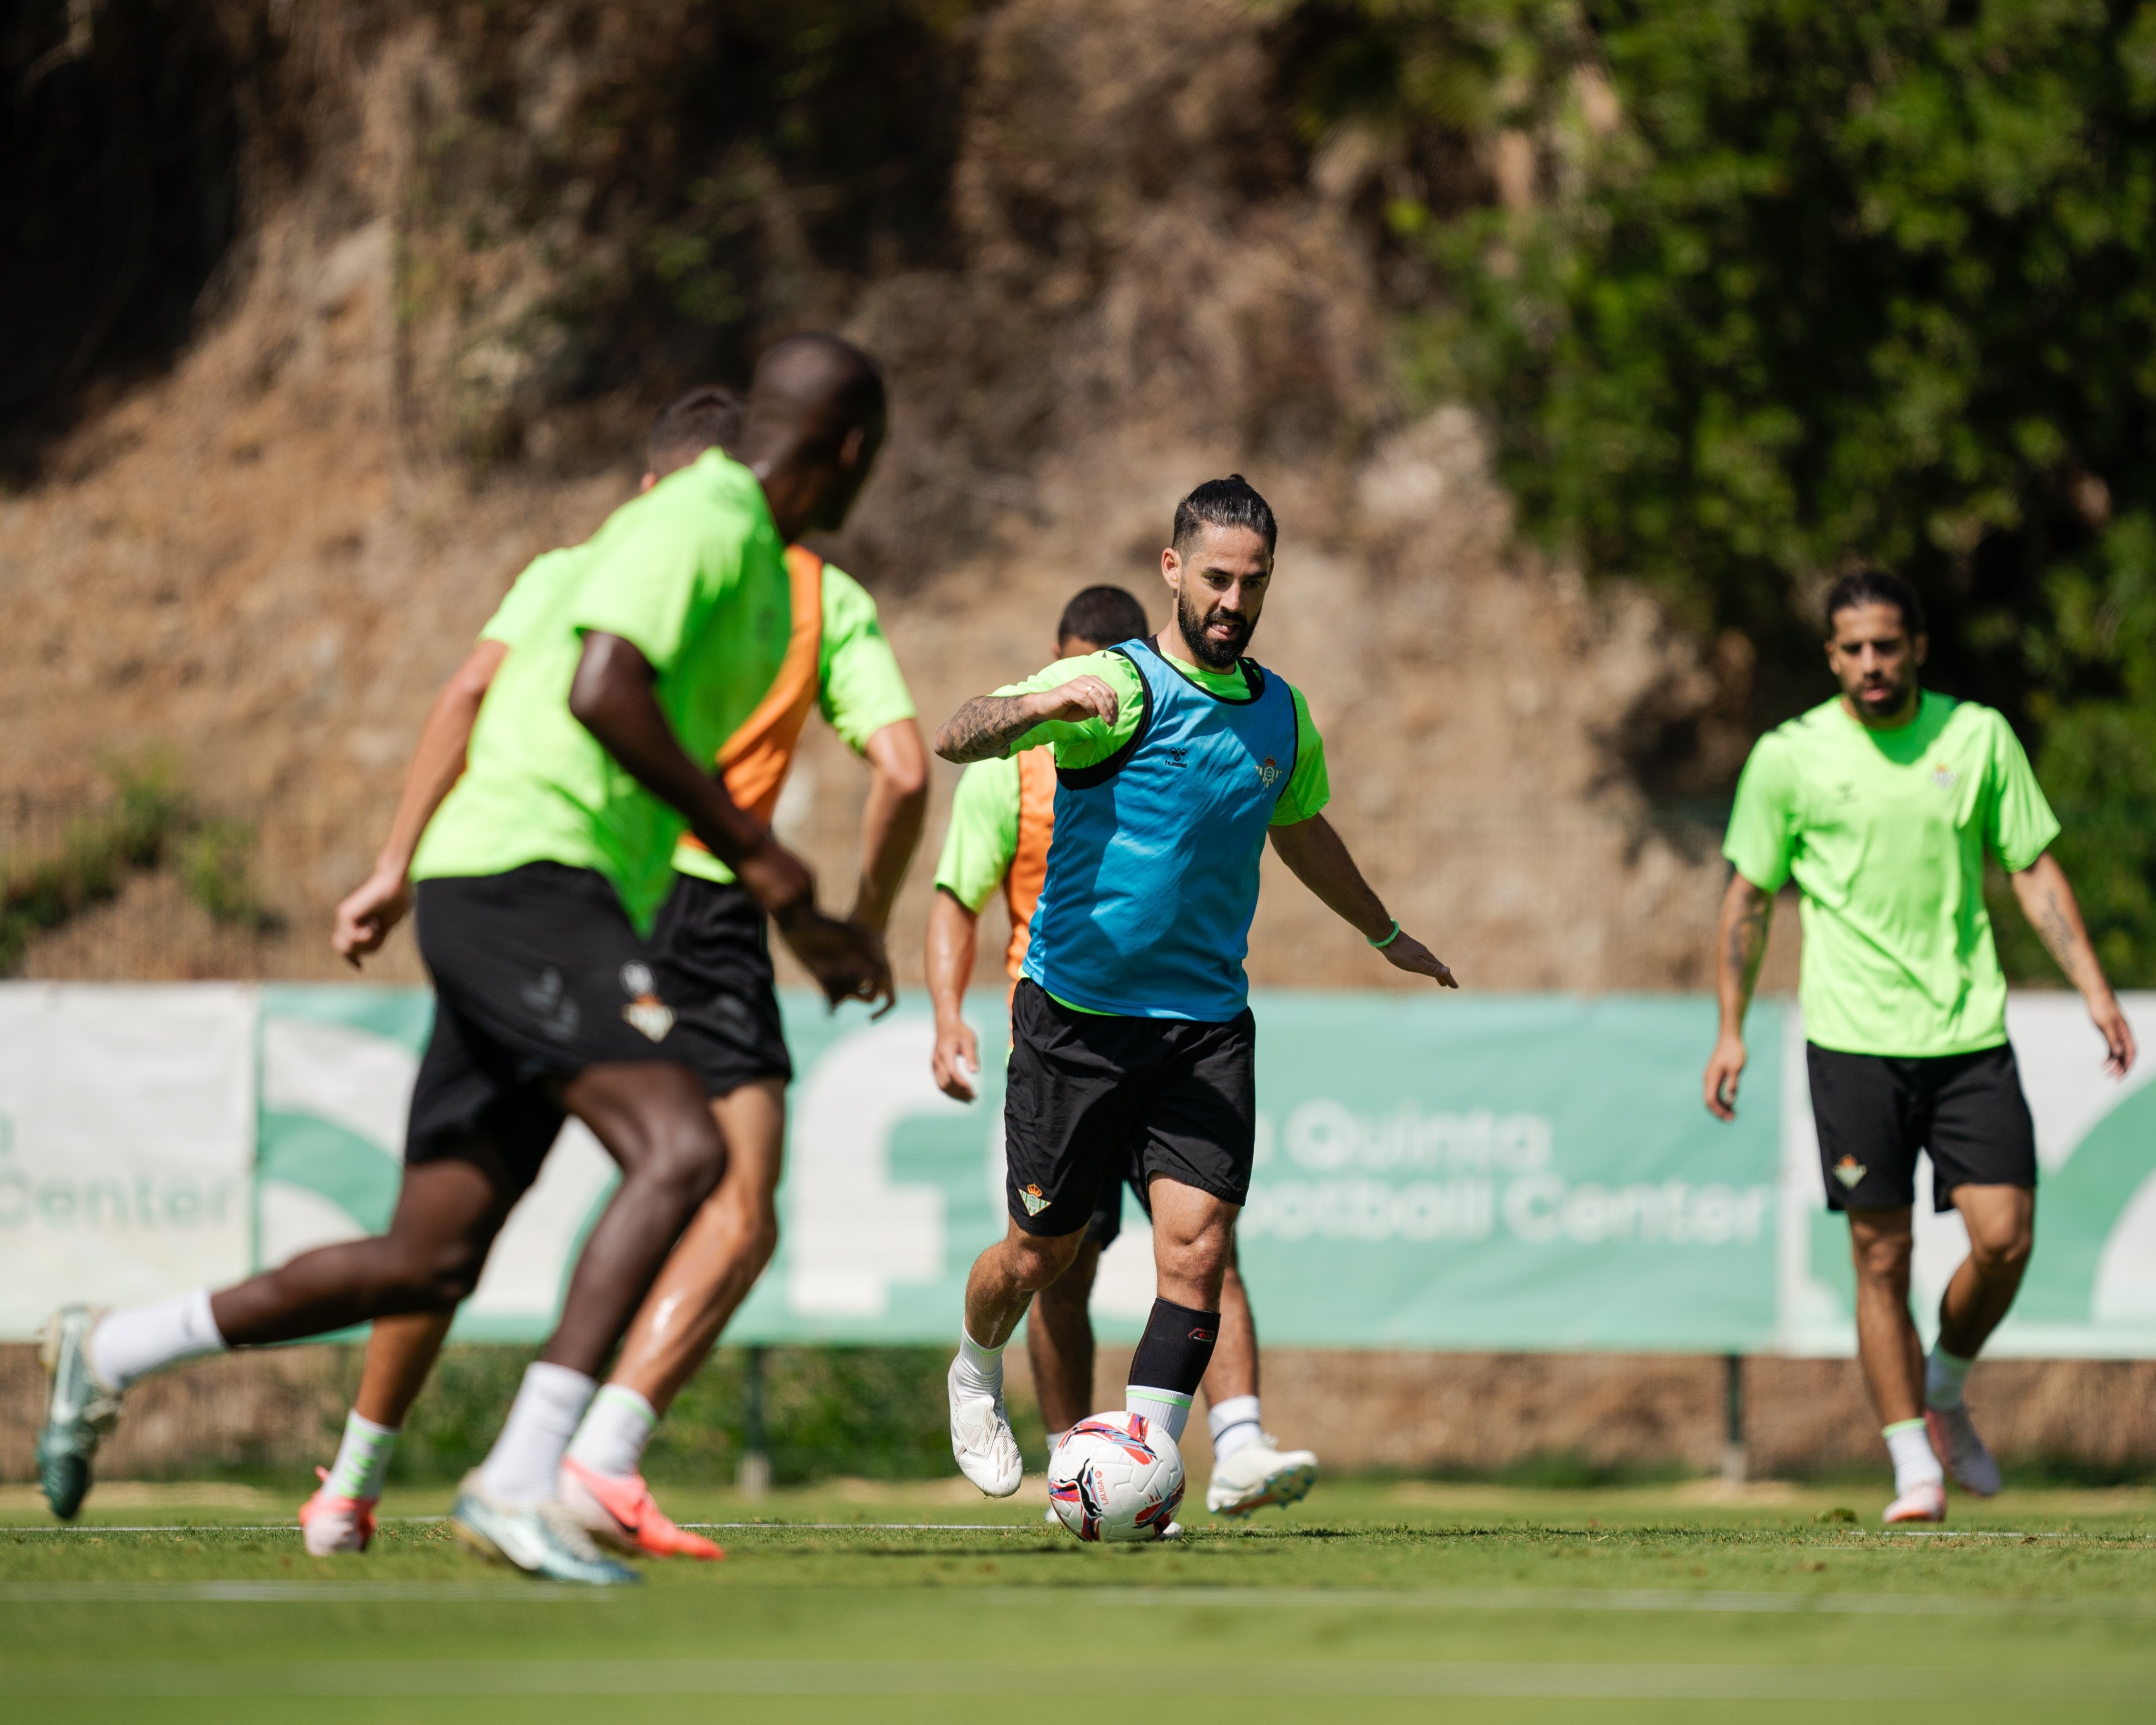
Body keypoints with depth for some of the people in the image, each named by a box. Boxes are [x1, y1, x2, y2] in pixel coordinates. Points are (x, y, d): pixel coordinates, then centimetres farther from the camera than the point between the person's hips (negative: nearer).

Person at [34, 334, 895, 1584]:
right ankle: (522, 1480, -32)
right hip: (521, 878, -10)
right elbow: (600, 690, -23)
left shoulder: (761, 577, 22)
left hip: (560, 914, 10)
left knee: (428, 1266, 7)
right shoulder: (697, 523, -9)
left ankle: (111, 1354, 21)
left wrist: (800, 922, 31)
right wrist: (755, 850, -18)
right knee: (683, 1149, -27)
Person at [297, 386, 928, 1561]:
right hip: (704, 904, -3)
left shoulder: (582, 569, 18)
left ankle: (352, 1485, 22)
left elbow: (472, 694, 0)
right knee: (735, 1218, -9)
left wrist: (396, 868, -3)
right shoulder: (825, 596, 17)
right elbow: (902, 770, 6)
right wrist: (864, 928, 19)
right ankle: (604, 1456, -30)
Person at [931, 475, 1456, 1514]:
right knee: (1042, 1251, 8)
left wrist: (1384, 932, 44)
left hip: (1206, 1024, 3)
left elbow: (1300, 828, 31)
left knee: (1196, 1244, -14)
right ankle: (977, 1376, 40)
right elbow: (959, 738, -24)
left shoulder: (1279, 714, 9)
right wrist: (1042, 703, -45)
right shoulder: (1116, 687, -9)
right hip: (1077, 1013, -3)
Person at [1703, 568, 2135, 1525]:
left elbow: (2034, 872, 10)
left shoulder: (1978, 737, 5)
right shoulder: (1790, 756, 1)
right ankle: (1914, 1465, 5)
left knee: (2005, 1238, -7)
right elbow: (1748, 898, 8)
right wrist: (1731, 1032, 2)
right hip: (1854, 1041, -2)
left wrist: (2095, 991, 1)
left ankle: (1944, 1393, 21)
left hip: (1970, 1032, 2)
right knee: (1882, 1255, -4)